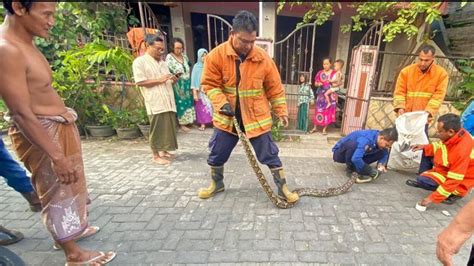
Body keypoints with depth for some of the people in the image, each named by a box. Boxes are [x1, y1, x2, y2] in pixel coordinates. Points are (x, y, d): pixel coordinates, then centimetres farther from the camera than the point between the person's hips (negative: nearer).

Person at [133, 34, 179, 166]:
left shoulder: (163, 63, 19)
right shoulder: (139, 61, -3)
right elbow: (140, 82, -11)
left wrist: (173, 80, 1)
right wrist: (159, 80, -15)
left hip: (168, 101, 7)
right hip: (155, 102, -7)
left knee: (168, 127, 10)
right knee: (157, 129, -1)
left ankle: (164, 151, 26)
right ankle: (156, 155, 12)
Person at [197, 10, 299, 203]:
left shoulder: (263, 58, -8)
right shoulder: (216, 55, -10)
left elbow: (274, 88, 1)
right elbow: (210, 84, -6)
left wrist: (281, 111, 1)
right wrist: (222, 103, -20)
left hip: (256, 117, -1)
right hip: (227, 117, 2)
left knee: (269, 154, 5)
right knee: (217, 154, 14)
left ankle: (283, 188, 24)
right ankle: (216, 184, 40)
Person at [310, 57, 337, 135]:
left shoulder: (334, 73, -3)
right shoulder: (320, 72, 3)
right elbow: (315, 83, 5)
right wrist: (318, 84, -15)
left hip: (330, 95, -1)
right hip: (321, 95, 1)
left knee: (328, 111, 3)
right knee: (318, 111, 5)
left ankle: (324, 129, 15)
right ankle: (315, 127, 17)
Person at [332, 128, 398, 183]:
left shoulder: (380, 142, -10)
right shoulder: (366, 139, -34)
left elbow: (385, 153, 9)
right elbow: (355, 159, -46)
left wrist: (381, 164, -11)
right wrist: (371, 171, -33)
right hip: (340, 154, -7)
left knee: (382, 153, -5)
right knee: (353, 144, -38)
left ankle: (353, 167, -2)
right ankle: (350, 169, -16)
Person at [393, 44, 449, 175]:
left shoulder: (441, 73, -2)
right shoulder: (406, 71, -1)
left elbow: (438, 96, -6)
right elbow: (399, 92, -2)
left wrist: (428, 111, -19)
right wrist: (400, 107, -15)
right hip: (405, 114, 2)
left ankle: (425, 171, 11)